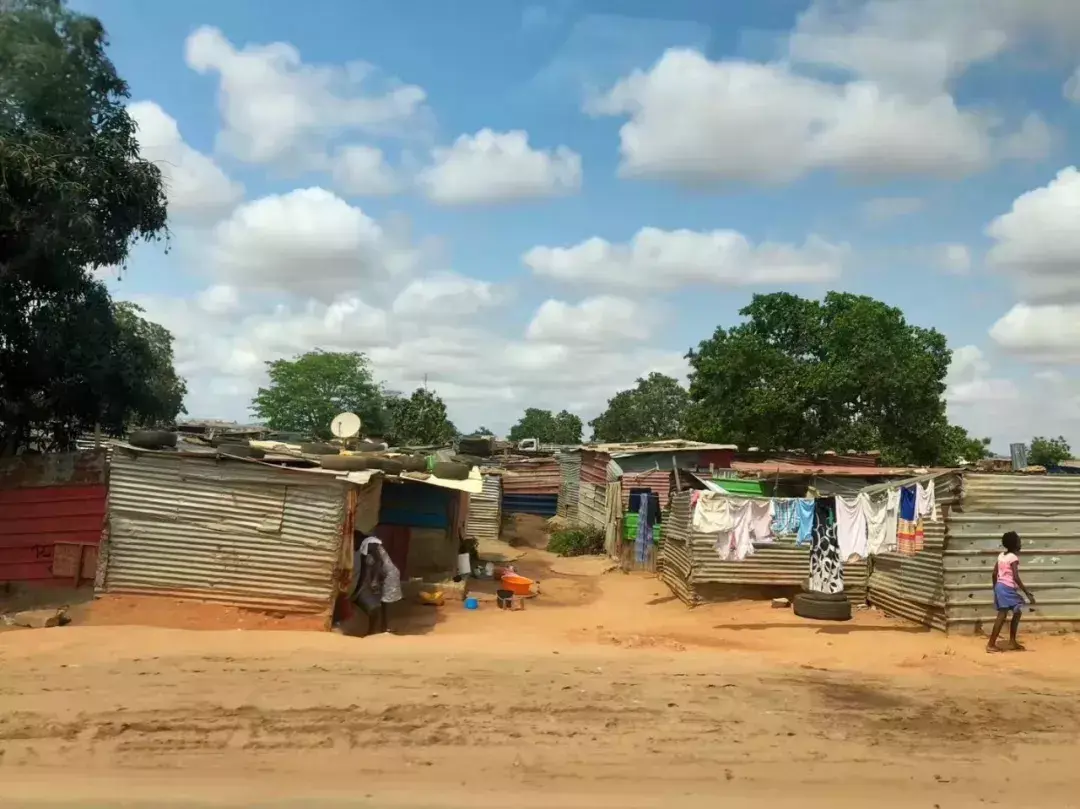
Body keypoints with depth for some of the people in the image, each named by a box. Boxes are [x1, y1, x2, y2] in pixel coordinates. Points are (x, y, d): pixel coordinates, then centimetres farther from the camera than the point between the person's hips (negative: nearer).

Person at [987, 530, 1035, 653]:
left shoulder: (1001, 555, 10)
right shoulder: (1014, 557, -13)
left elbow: (994, 573, 13)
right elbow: (1016, 578, -20)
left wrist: (995, 589, 24)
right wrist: (1028, 593, -18)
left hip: (1000, 587, 9)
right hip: (1007, 588, -9)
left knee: (1017, 613, 18)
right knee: (1002, 616, -6)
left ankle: (1012, 642, 21)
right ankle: (991, 644, -5)